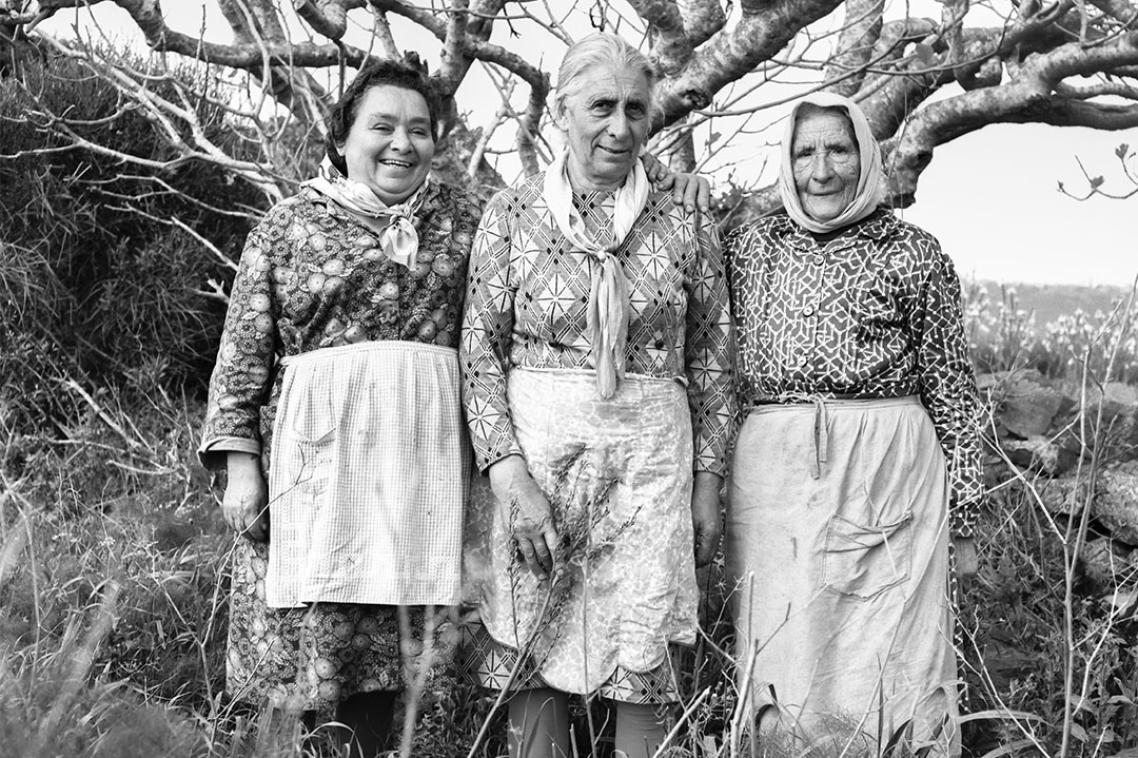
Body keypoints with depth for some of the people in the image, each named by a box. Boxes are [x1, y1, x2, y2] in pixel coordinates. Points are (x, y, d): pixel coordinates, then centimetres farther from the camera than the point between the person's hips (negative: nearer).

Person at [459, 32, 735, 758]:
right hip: (533, 449, 0)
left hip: (649, 455, 1)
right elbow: (480, 352, -1)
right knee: (532, 655, 4)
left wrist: (708, 482, 6)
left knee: (643, 658, 2)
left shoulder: (685, 229, 5)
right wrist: (509, 474, -11)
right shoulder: (512, 214, 2)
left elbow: (712, 363, 10)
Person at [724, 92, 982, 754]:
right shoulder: (748, 248, 10)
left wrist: (964, 515, 2)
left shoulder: (914, 253, 2)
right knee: (784, 666, 6)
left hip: (888, 480, -2)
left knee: (889, 660, 1)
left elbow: (951, 386, 3)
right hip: (774, 476, 2)